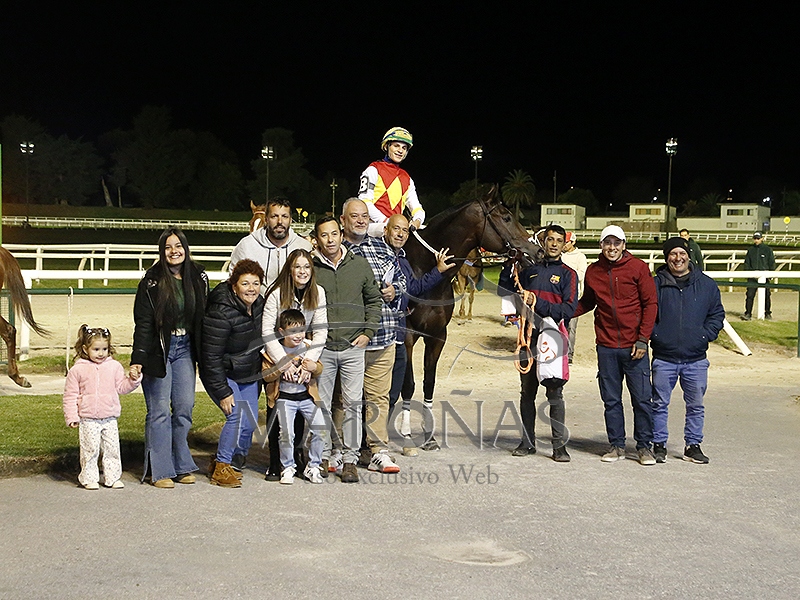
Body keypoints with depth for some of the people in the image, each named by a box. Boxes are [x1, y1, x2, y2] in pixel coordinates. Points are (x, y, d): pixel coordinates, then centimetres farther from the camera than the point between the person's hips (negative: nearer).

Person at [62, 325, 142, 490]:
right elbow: (70, 395, 1)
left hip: (110, 418, 3)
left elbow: (121, 387, 11)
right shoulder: (78, 370, -2)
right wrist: (71, 416, -4)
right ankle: (89, 478, 11)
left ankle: (113, 477, 16)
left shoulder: (114, 366, 6)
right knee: (90, 449, -1)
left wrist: (133, 379, -7)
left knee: (112, 448, 5)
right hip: (88, 419, -3)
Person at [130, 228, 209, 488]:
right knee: (159, 411, -2)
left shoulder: (198, 278, 5)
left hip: (185, 349, 4)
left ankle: (182, 465, 16)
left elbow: (203, 318, 11)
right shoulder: (151, 281, -7)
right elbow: (143, 323, -9)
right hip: (158, 350, -4)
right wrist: (137, 359, -16)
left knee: (185, 407, 3)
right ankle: (160, 470, 5)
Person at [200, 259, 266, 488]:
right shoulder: (220, 313, -26)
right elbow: (211, 357, -23)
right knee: (238, 416, -20)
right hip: (222, 375, -7)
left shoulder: (258, 304, -4)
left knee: (250, 422, 3)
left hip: (249, 374, 7)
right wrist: (223, 392, -23)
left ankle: (230, 461, 24)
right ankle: (221, 467, -5)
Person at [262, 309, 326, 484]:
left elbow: (319, 369, 8)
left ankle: (313, 467, 11)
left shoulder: (308, 346, 2)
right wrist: (281, 368, -24)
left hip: (307, 396, 2)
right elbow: (267, 376, -7)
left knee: (320, 430, -6)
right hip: (284, 398, -2)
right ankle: (288, 468, 10)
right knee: (287, 433, -11)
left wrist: (313, 367, -16)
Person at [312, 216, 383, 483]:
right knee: (321, 404, 6)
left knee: (353, 403, 0)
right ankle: (323, 457, 19)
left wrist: (368, 332, 4)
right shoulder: (310, 268, 0)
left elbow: (374, 299, 14)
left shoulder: (360, 264, 5)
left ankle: (350, 459, 9)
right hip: (321, 348, -1)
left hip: (353, 347, 1)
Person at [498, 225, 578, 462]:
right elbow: (504, 291, 15)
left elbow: (569, 309, -9)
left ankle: (559, 446, 0)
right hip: (529, 337, 4)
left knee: (555, 394, -4)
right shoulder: (530, 270, 14)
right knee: (527, 392, 10)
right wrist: (510, 265, 3)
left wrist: (538, 304, -18)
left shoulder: (568, 274, 2)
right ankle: (527, 442, 19)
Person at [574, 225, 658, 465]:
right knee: (611, 400, 9)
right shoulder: (593, 272, 6)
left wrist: (642, 339, -9)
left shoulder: (638, 267, -3)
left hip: (634, 346, -3)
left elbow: (650, 304, -3)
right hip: (606, 346, 3)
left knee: (642, 398, 1)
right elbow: (586, 303, 19)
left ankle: (644, 445, 13)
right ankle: (616, 445, 20)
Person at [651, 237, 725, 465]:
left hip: (696, 359, 2)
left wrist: (706, 335, -3)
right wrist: (654, 334, -8)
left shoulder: (707, 285, 5)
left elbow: (717, 314, 11)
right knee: (660, 404, 5)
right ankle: (659, 445, 16)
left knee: (696, 405, 9)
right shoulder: (656, 284, 0)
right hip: (664, 358, -1)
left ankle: (693, 446, 21)